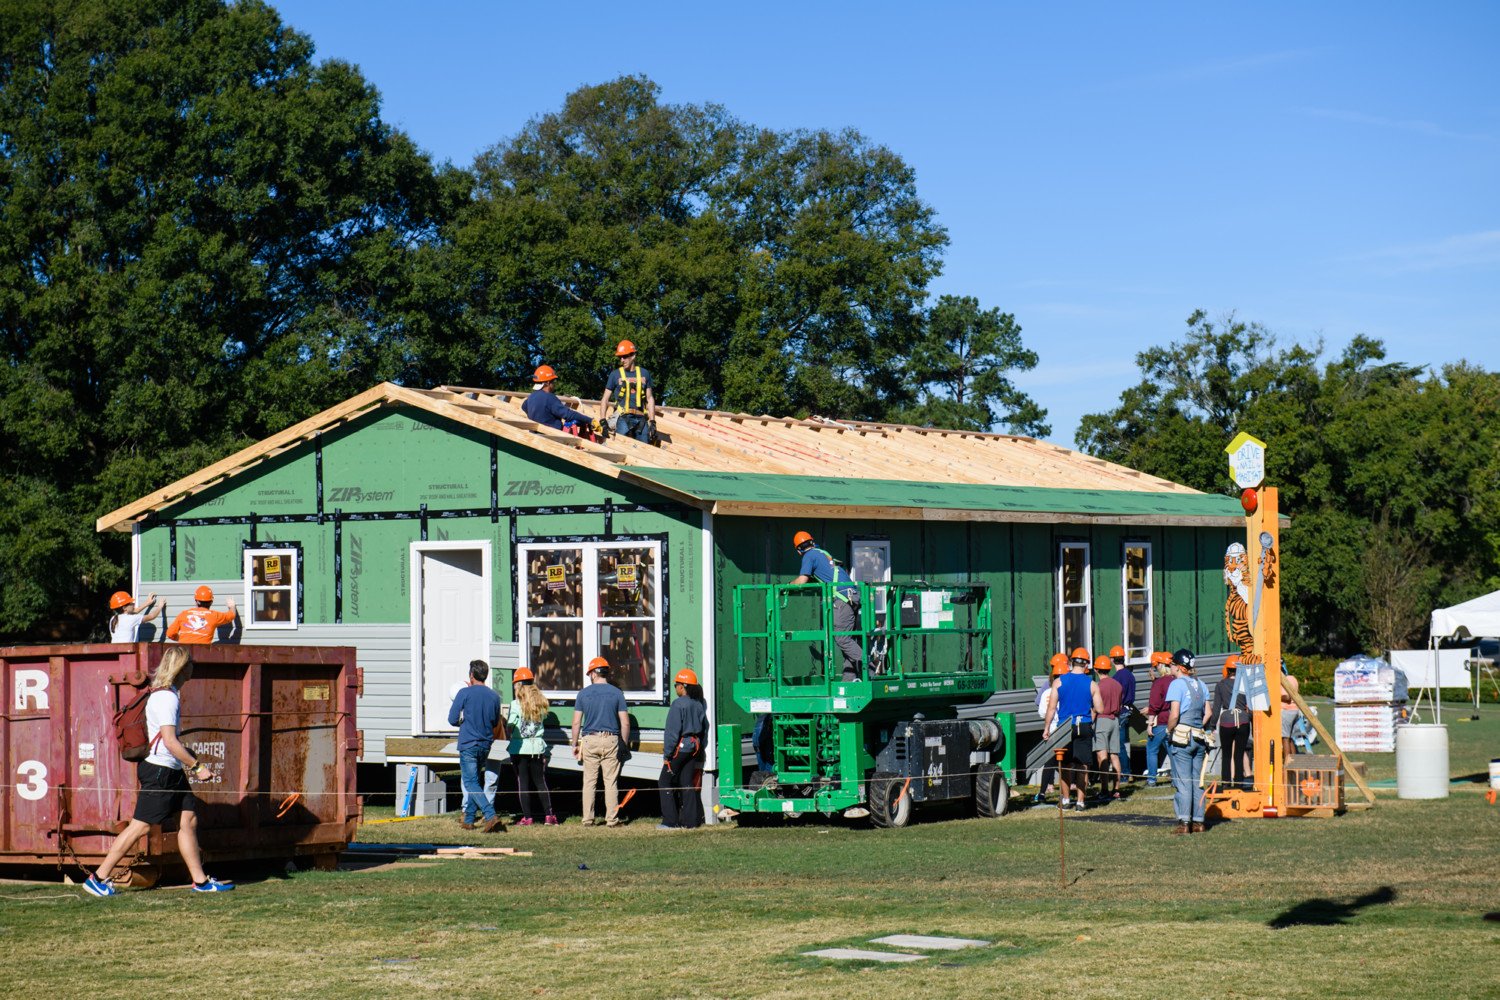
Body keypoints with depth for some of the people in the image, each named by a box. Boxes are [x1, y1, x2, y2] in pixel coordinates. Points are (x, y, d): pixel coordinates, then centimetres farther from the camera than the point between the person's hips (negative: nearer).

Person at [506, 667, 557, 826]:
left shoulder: (516, 704, -11)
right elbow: (543, 718, 11)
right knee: (540, 781, 11)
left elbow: (510, 726, -11)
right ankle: (549, 814, 3)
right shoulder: (541, 702, 3)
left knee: (523, 782, 3)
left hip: (520, 747, -4)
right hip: (538, 745, 4)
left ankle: (528, 817, 2)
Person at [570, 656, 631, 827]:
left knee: (589, 782, 5)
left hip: (589, 740, 0)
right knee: (611, 782, 2)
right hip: (610, 740, 0)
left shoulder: (584, 693, 2)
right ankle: (611, 818, 0)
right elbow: (625, 723, 0)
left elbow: (576, 722, 1)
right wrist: (624, 743, 11)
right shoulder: (616, 693, 2)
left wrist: (575, 744, 10)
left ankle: (588, 819, 5)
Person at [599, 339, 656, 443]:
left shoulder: (644, 374, 15)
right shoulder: (615, 375, 9)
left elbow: (650, 399, 17)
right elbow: (605, 399, 8)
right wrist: (603, 421, -5)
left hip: (641, 419, 3)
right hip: (623, 418, -3)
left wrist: (652, 422, 8)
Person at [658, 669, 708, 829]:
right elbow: (704, 729, 15)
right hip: (695, 747, 8)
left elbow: (672, 731, -16)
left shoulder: (678, 704, -14)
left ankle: (670, 821, -2)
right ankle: (690, 821, 9)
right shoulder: (699, 704, 10)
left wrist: (667, 754, -13)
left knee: (665, 782, 2)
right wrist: (699, 748, 20)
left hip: (680, 747, -8)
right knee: (687, 783, 11)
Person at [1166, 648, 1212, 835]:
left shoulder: (1177, 684, -8)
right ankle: (1198, 821, 10)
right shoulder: (1200, 685, 12)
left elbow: (1174, 715, -15)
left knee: (1182, 781, -5)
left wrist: (1169, 731, -1)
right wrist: (1200, 729, 16)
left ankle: (1184, 821, -9)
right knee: (1197, 781, 10)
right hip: (1199, 738, 6)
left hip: (1182, 737, -6)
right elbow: (1208, 713, 11)